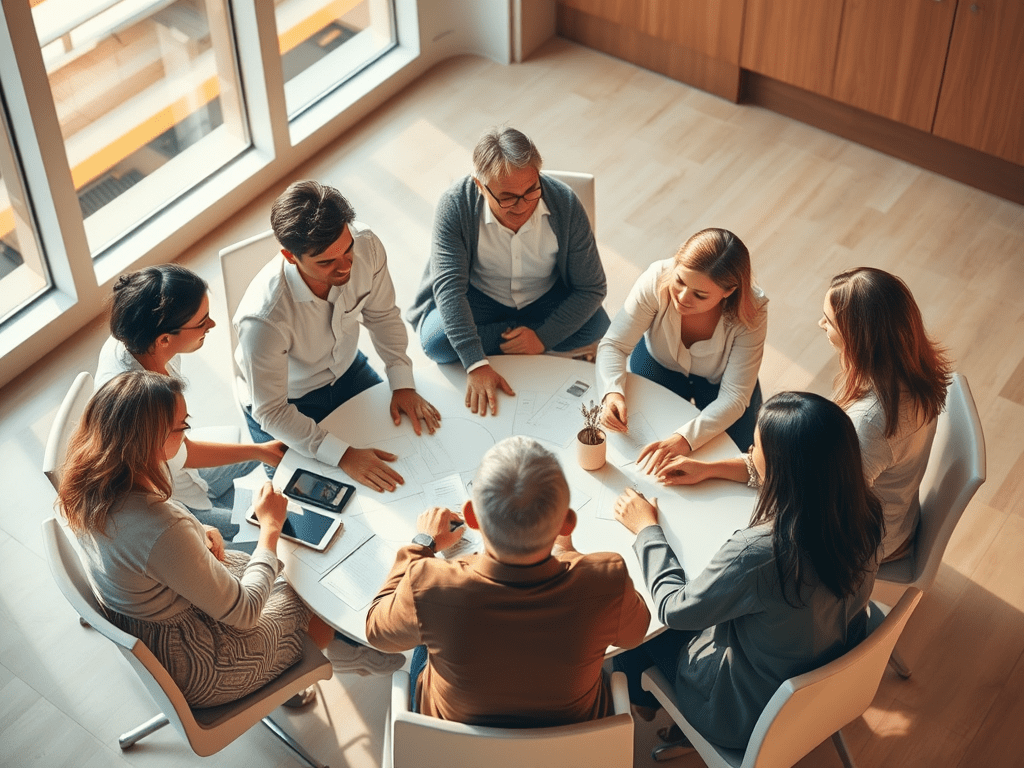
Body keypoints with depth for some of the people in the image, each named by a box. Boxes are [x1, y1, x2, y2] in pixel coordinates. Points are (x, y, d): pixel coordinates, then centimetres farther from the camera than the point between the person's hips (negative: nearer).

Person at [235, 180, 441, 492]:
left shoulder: (366, 246, -28)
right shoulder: (263, 320, -42)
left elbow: (382, 315, -6)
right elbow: (271, 413, -28)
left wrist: (403, 385, -11)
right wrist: (343, 455, -33)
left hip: (348, 368, 5)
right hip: (290, 403, -5)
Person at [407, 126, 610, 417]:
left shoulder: (565, 205, -24)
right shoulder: (455, 206, -27)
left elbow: (592, 288, -16)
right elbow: (449, 287, -33)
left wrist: (543, 337, -27)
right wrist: (476, 364, -43)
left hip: (546, 299, 0)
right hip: (479, 299, 0)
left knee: (597, 327, -27)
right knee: (436, 341, -29)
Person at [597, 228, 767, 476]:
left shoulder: (752, 314, -35)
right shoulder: (657, 279, -34)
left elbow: (733, 397, -34)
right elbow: (614, 344, -25)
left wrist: (685, 439, -50)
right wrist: (613, 392, -47)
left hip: (719, 381, -1)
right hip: (660, 365, 1)